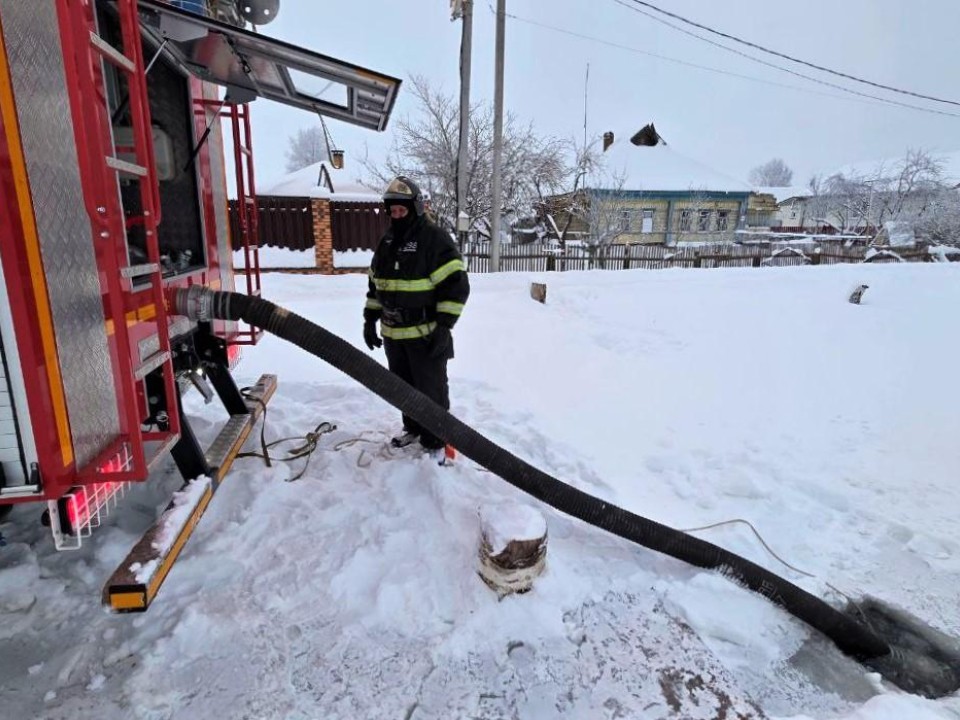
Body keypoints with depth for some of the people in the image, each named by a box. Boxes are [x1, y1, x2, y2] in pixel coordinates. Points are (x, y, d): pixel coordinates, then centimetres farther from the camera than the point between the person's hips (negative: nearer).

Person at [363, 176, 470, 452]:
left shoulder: (435, 239, -12)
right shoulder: (386, 241, 11)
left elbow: (457, 285, -17)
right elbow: (375, 283, 20)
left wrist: (443, 326, -20)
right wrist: (370, 319, 15)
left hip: (425, 335, -7)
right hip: (393, 334, 7)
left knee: (431, 391, 4)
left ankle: (435, 444, 18)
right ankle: (413, 428, 39)